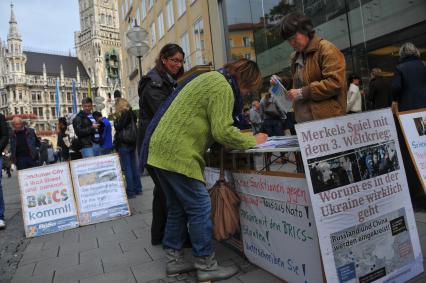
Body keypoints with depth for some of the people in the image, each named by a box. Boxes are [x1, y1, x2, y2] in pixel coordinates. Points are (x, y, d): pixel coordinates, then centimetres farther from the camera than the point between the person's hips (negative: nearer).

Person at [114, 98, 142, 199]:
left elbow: (118, 127, -15)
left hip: (124, 145, -8)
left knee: (127, 168, -3)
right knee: (134, 166, 14)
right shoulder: (132, 113, 11)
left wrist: (116, 120, 1)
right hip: (132, 143, 8)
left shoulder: (124, 114, -13)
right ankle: (138, 189, 21)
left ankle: (130, 191, 0)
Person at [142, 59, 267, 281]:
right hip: (177, 154, -10)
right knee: (200, 208, -2)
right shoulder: (223, 87, -10)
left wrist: (243, 139, 16)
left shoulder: (212, 78, 21)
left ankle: (174, 260, 27)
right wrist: (252, 141, -2)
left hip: (161, 150, 10)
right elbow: (222, 131, -17)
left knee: (177, 208, 16)